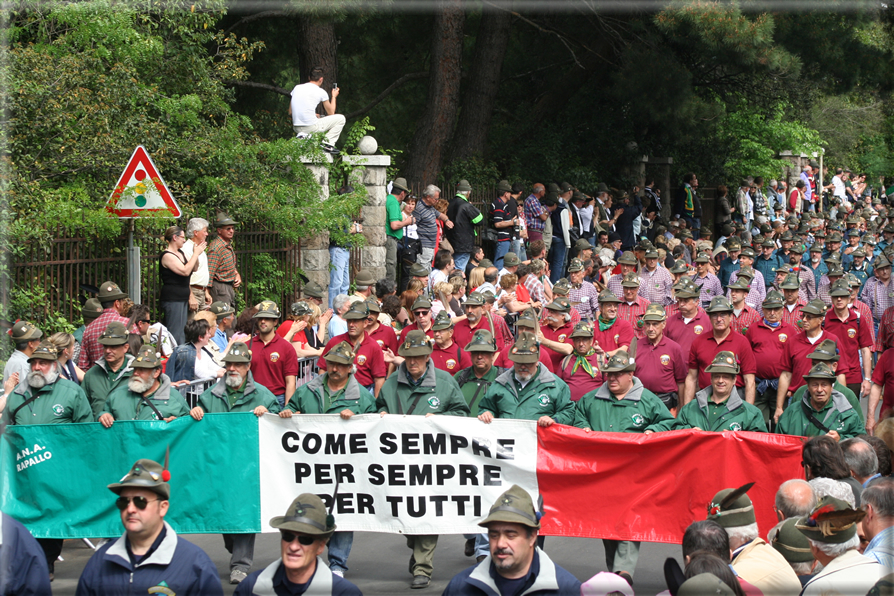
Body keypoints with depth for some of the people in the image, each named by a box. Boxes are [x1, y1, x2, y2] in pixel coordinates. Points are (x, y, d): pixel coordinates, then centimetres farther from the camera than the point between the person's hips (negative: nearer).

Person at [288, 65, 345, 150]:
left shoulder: (297, 88, 11)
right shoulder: (321, 92, -3)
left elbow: (290, 112, 17)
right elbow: (331, 113, 10)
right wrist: (334, 96, 26)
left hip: (296, 128, 6)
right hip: (311, 128, -6)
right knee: (340, 118, 11)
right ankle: (328, 143, -1)